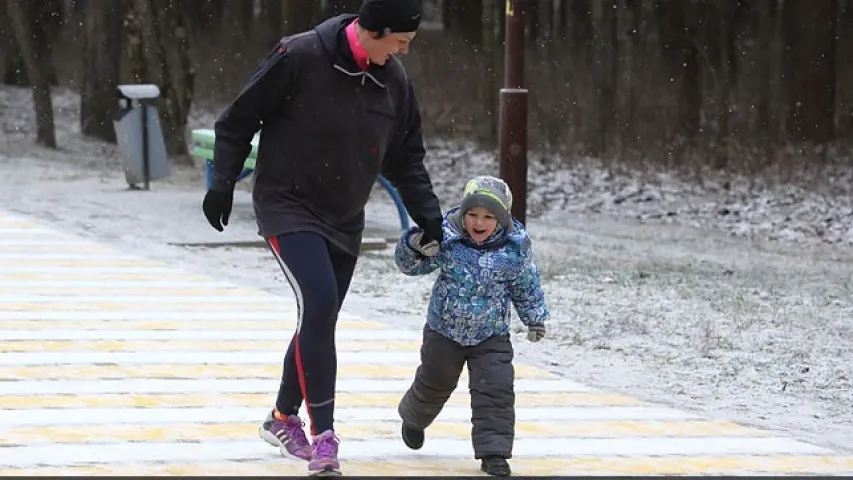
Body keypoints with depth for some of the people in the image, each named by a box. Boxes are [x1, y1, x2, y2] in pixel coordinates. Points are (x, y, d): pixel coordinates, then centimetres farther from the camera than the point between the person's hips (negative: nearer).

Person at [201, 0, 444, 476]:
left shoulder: (394, 80, 0)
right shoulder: (299, 58, -18)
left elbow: (405, 158, 11)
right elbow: (239, 120, -8)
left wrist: (428, 214, 1)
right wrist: (223, 182, -13)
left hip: (345, 221, 6)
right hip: (288, 208, -6)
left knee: (320, 321, 12)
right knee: (319, 303, -22)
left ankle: (284, 418, 34)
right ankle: (323, 435, -20)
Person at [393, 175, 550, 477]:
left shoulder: (514, 248, -14)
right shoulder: (445, 239, -20)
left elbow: (526, 286, 2)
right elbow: (410, 265, -19)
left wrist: (535, 318, 8)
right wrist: (414, 247, -40)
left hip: (491, 336, 0)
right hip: (444, 332, 0)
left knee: (496, 392, -13)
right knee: (433, 385, 21)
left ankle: (493, 453, -6)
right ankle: (413, 419, 51)